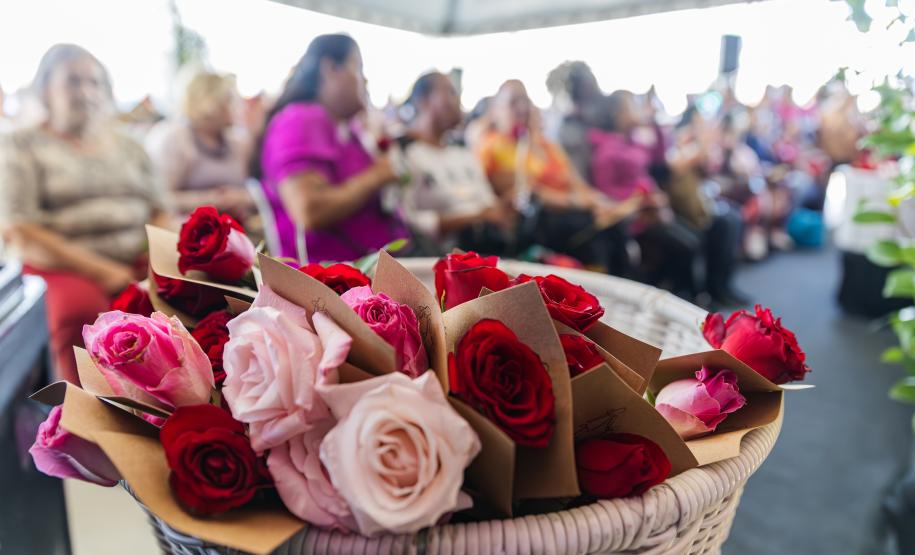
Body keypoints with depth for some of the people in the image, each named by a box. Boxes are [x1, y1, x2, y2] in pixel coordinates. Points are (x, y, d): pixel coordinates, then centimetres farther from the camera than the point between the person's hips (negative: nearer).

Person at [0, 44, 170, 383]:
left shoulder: (126, 146, 19)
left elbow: (158, 211, 17)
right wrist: (102, 272, -14)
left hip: (136, 266, 4)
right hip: (61, 271, -3)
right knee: (81, 310, -36)